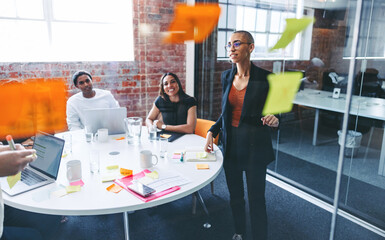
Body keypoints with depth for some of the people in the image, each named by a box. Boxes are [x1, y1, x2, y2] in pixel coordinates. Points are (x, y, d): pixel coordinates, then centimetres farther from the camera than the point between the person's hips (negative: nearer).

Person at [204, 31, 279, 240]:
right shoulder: (226, 77, 2)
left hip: (254, 146, -4)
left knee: (256, 199, 7)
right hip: (231, 144, 5)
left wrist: (274, 120, -25)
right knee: (235, 195, 20)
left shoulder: (264, 78, -12)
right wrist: (212, 131, 0)